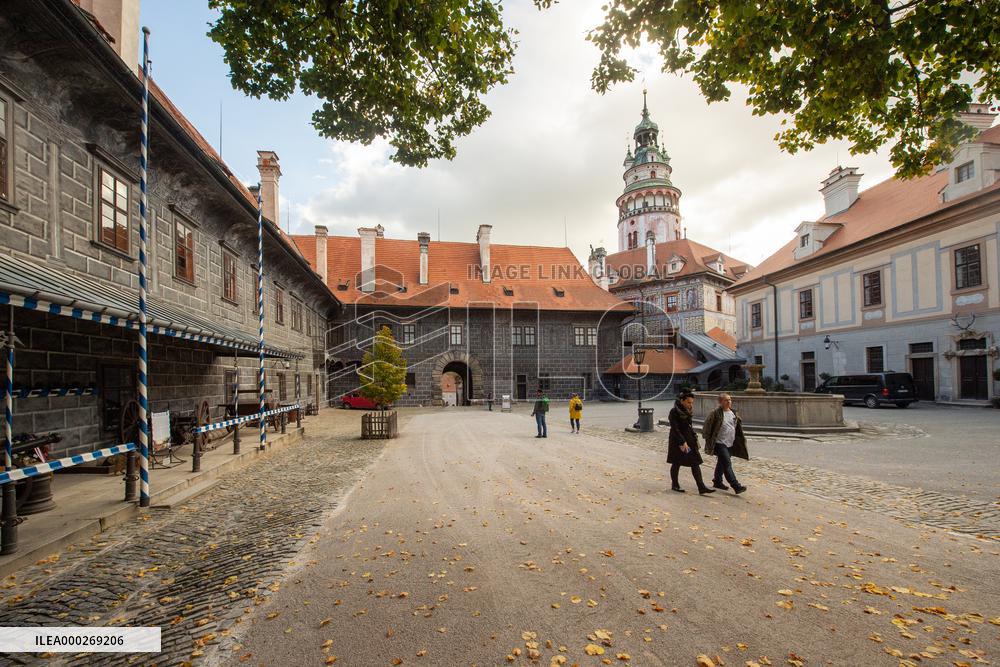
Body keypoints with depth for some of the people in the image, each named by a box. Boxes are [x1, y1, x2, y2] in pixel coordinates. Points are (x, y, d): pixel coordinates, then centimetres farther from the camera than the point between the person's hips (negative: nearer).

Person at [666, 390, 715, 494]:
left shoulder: (688, 411, 8)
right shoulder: (674, 412, -15)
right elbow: (675, 429, -19)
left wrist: (694, 437, 14)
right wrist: (682, 442, -23)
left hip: (689, 439, 7)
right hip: (677, 441, -7)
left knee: (695, 463, 1)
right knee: (676, 463, 6)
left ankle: (701, 487, 0)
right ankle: (674, 485, 21)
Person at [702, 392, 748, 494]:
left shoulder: (733, 413, 9)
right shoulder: (716, 413, -13)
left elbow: (738, 427, 21)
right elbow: (707, 426, -10)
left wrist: (741, 439, 18)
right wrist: (708, 439, -9)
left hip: (730, 444, 7)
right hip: (720, 443, -7)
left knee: (722, 463, 18)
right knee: (727, 464, -13)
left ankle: (717, 481, 31)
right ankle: (736, 486, -14)